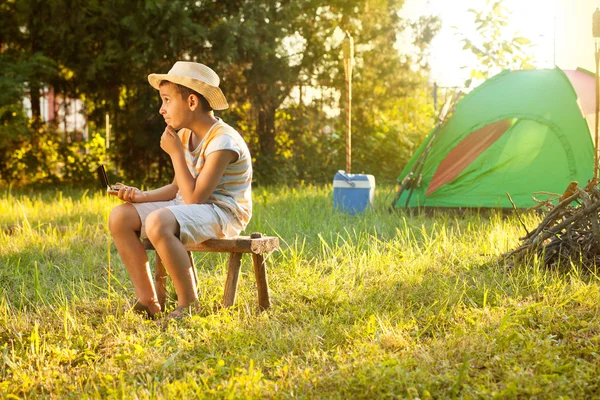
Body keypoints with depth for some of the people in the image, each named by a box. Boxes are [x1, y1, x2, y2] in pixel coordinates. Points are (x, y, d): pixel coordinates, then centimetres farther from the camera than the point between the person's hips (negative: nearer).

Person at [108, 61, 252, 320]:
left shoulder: (222, 141, -20)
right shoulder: (186, 135, 8)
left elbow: (194, 198, -23)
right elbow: (177, 189, 14)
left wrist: (176, 153, -18)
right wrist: (141, 196, -3)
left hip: (223, 213, -9)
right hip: (188, 207, 9)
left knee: (157, 222, -36)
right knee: (120, 217, -5)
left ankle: (188, 305, -21)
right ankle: (147, 301, -1)